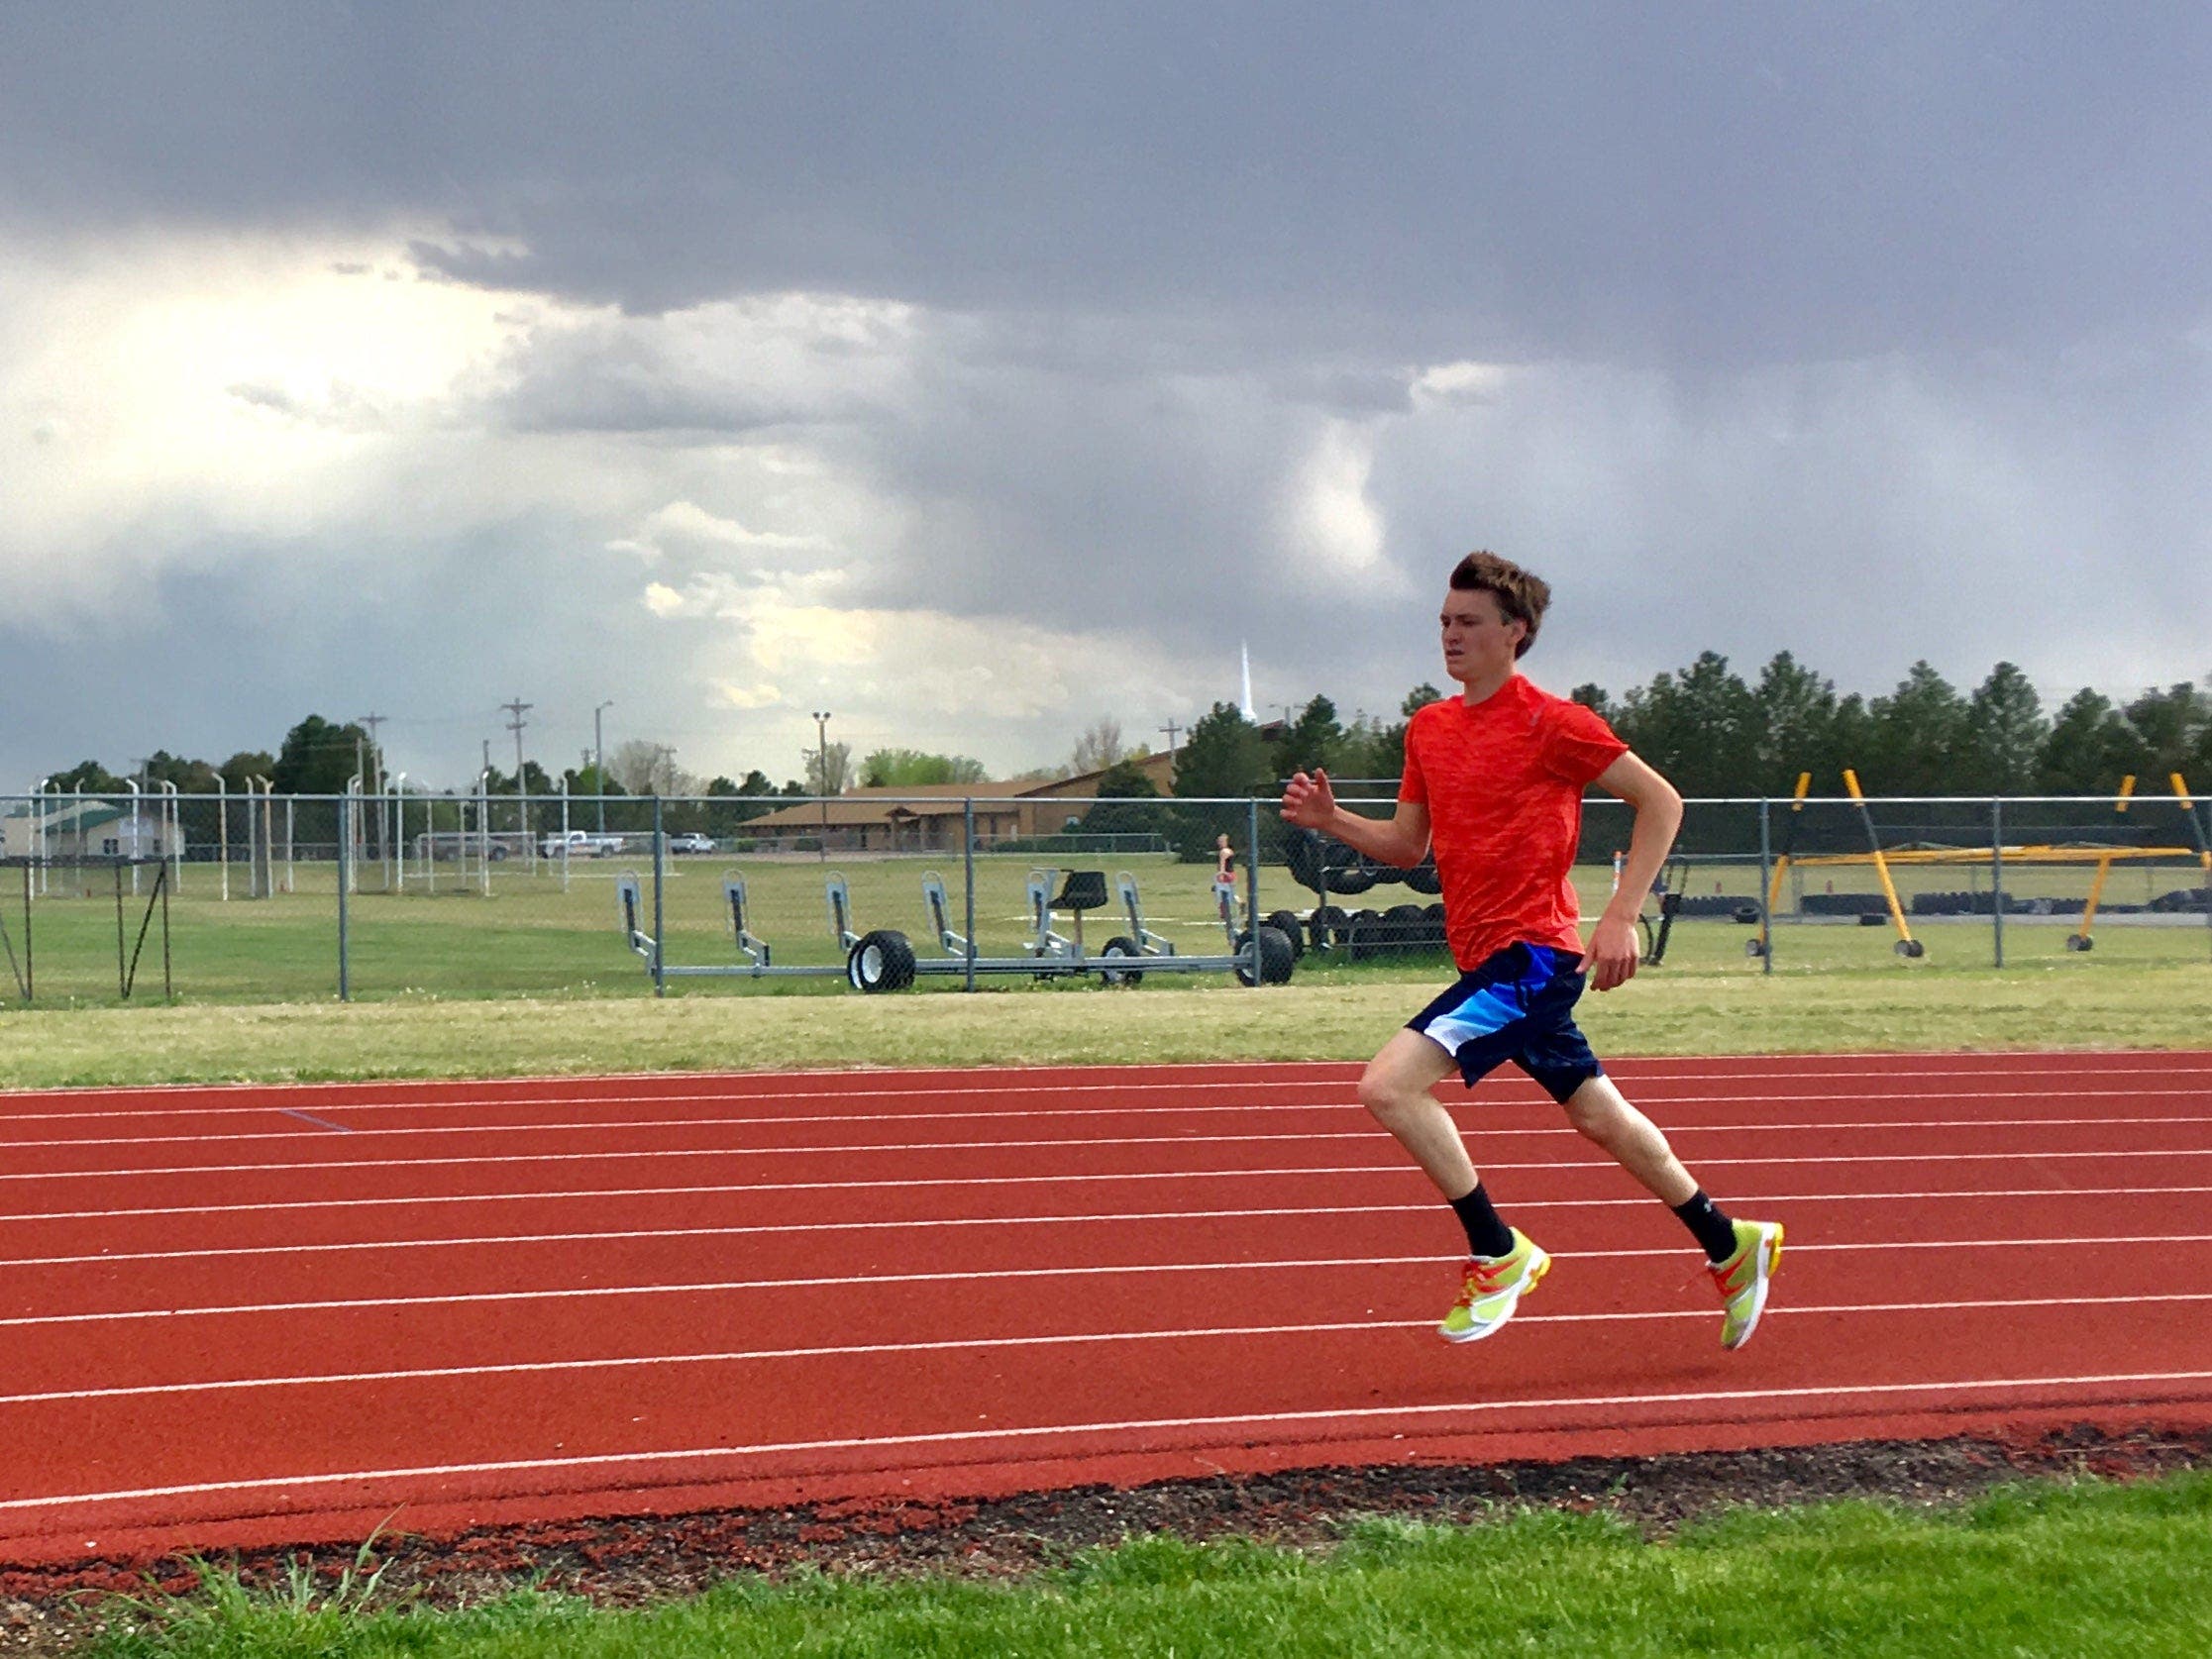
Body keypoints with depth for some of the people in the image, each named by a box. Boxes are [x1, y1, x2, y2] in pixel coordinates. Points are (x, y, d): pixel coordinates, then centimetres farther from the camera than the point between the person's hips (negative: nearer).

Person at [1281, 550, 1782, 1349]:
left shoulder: (1550, 722, -11)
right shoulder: (1429, 728, 11)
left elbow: (1661, 803, -7)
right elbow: (1407, 843, 17)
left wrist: (1620, 917, -13)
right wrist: (1331, 820, -2)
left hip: (1531, 957, -8)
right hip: (1485, 958, 8)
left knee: (1390, 1085, -20)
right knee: (1598, 1117, 17)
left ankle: (1497, 1253, -7)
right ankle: (1729, 1245, 32)